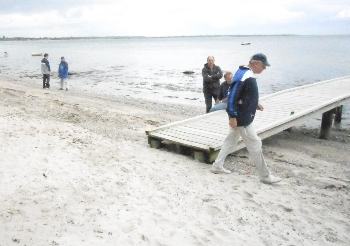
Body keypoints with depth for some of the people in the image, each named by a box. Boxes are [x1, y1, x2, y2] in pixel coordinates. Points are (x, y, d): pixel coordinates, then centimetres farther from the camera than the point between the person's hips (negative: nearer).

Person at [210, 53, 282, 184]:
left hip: (243, 116, 10)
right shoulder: (243, 77, -23)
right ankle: (265, 176, 11)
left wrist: (255, 104, 13)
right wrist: (232, 116, -24)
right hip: (241, 119, -10)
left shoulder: (247, 74, 9)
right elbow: (232, 96, -24)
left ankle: (217, 166, 28)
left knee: (231, 140, 18)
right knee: (255, 144, -1)